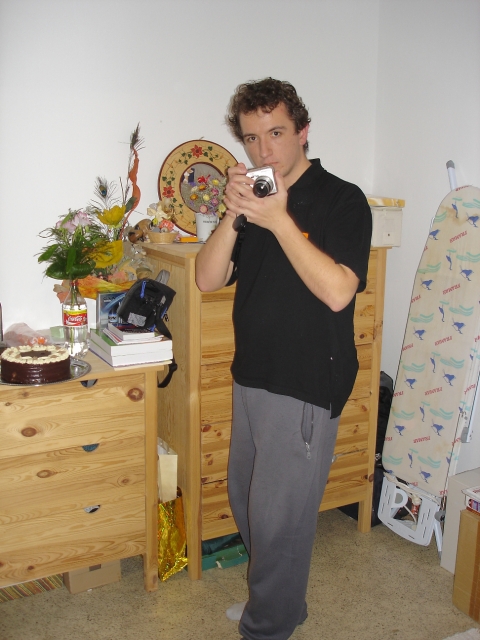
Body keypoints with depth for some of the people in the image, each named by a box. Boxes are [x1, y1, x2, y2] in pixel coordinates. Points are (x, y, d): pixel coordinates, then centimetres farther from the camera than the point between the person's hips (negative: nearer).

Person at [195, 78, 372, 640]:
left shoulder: (342, 200, -10)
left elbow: (336, 291, -24)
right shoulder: (254, 199, 9)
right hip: (251, 377, 8)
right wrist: (234, 215, -16)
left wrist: (279, 220, -25)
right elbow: (208, 279, -1)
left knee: (278, 516, 2)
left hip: (305, 386, -7)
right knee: (245, 501, 19)